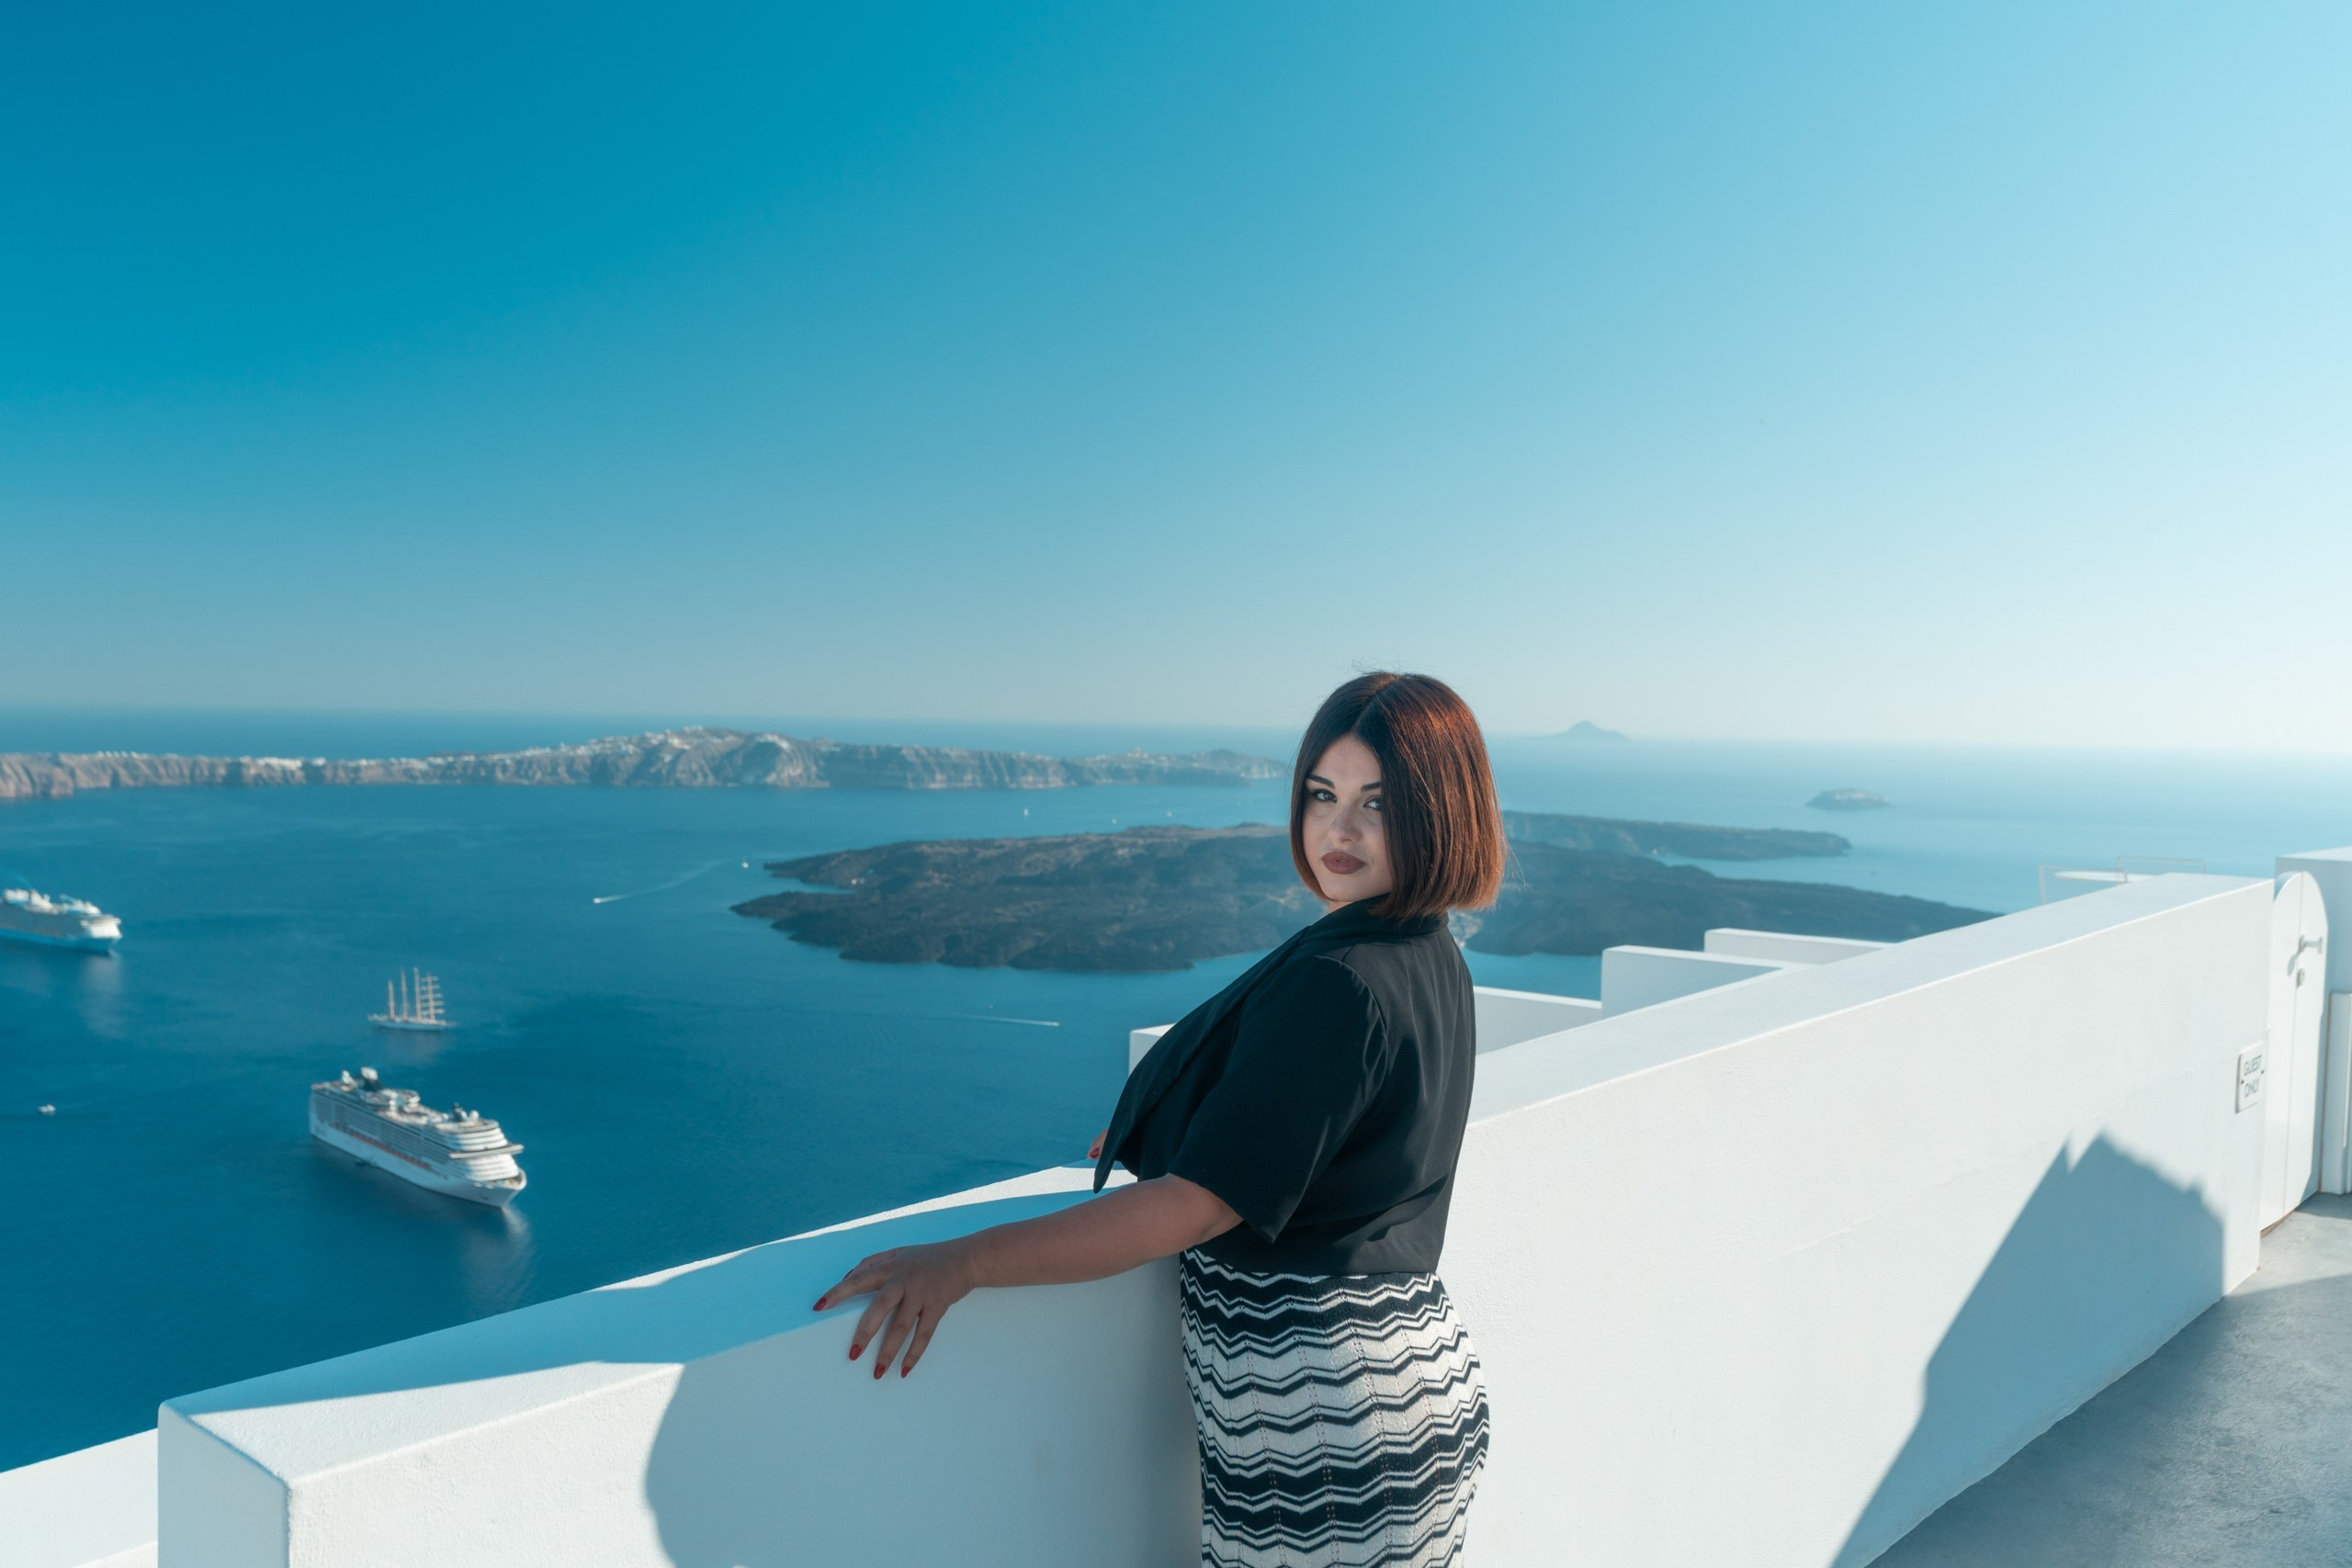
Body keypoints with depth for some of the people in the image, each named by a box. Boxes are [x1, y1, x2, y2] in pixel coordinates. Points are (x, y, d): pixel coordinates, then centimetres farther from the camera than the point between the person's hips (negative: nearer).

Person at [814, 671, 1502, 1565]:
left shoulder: (1338, 987, -24)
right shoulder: (1430, 960, 6)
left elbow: (1199, 1206, -26)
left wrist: (962, 1264, -23)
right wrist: (1164, 1132, 26)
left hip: (1322, 1415, -9)